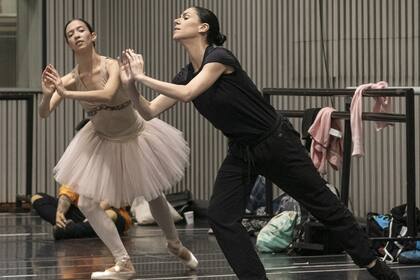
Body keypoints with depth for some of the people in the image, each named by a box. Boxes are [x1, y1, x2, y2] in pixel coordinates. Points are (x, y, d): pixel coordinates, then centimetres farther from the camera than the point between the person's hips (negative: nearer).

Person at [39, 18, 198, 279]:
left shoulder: (112, 65, -29)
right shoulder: (70, 79, -19)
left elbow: (107, 94, -48)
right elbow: (44, 114, -24)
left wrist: (67, 94, -53)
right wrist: (47, 93, -45)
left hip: (137, 137, -3)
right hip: (103, 142, 3)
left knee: (153, 196, 16)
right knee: (87, 204, -8)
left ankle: (176, 244, 45)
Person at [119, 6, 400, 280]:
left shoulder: (220, 57, -22)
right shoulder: (186, 75, 1)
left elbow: (187, 94, -34)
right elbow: (150, 111, -1)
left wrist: (143, 77, -26)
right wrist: (131, 84, -17)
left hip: (278, 144, -7)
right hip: (241, 152, 7)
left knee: (324, 204, 5)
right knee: (221, 217, -8)